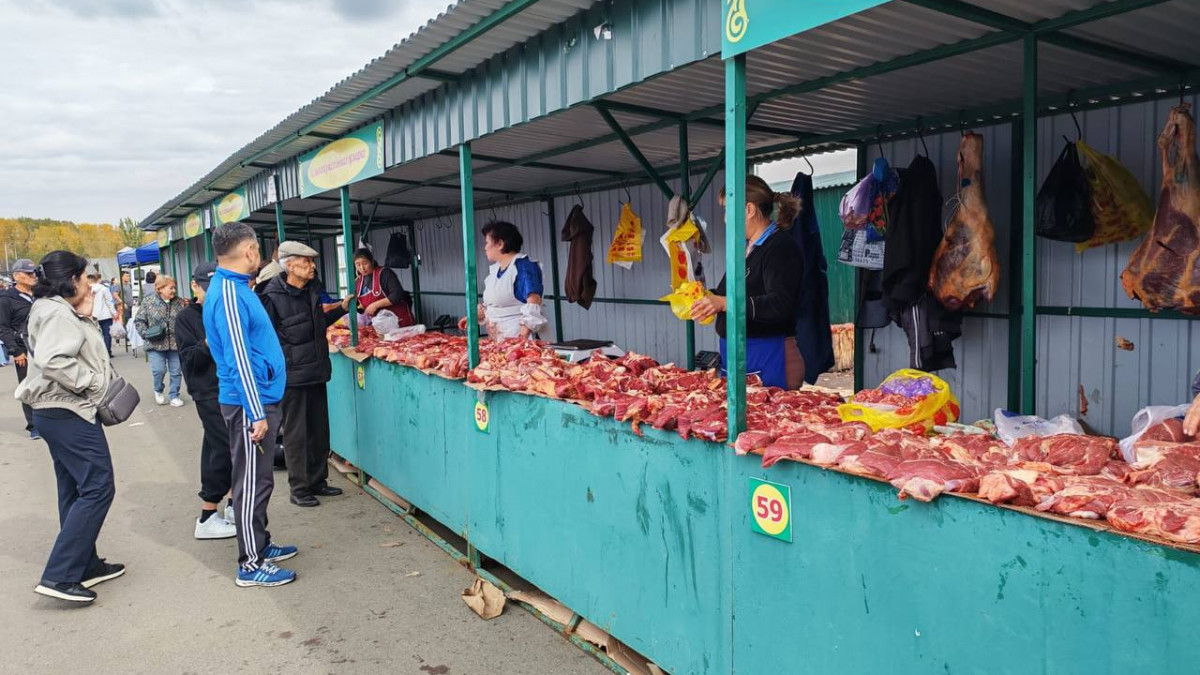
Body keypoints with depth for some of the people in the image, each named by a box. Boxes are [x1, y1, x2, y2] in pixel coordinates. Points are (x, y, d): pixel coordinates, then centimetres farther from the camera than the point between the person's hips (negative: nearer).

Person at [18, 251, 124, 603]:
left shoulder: (60, 310, 16)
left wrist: (86, 318, 7)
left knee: (76, 490, 15)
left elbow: (83, 351, 18)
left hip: (59, 412, 11)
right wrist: (93, 383, -21)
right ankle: (59, 575, -10)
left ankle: (85, 564, 23)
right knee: (97, 487, -11)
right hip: (69, 413, -11)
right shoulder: (56, 312, -16)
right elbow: (52, 360, -29)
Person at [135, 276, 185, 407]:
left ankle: (174, 396, 21)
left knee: (176, 371, 5)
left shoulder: (179, 302, 3)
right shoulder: (148, 301, -3)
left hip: (175, 343, 2)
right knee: (159, 370, -8)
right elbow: (139, 321, 1)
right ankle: (158, 391, 22)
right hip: (156, 344, -2)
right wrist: (146, 334, -12)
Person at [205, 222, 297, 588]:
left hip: (259, 399, 10)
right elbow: (238, 359, -23)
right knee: (253, 482, -2)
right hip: (248, 405, -10)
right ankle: (251, 564, 7)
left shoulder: (236, 287, 13)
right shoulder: (228, 293, -19)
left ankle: (260, 544, 31)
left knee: (257, 478, 18)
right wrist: (257, 414, -23)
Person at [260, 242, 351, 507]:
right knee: (296, 433, 3)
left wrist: (341, 309, 13)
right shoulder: (273, 297, -14)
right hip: (292, 375, -7)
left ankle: (318, 481, 27)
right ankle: (299, 488, 14)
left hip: (316, 371, 7)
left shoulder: (312, 290, 8)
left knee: (320, 430, 14)